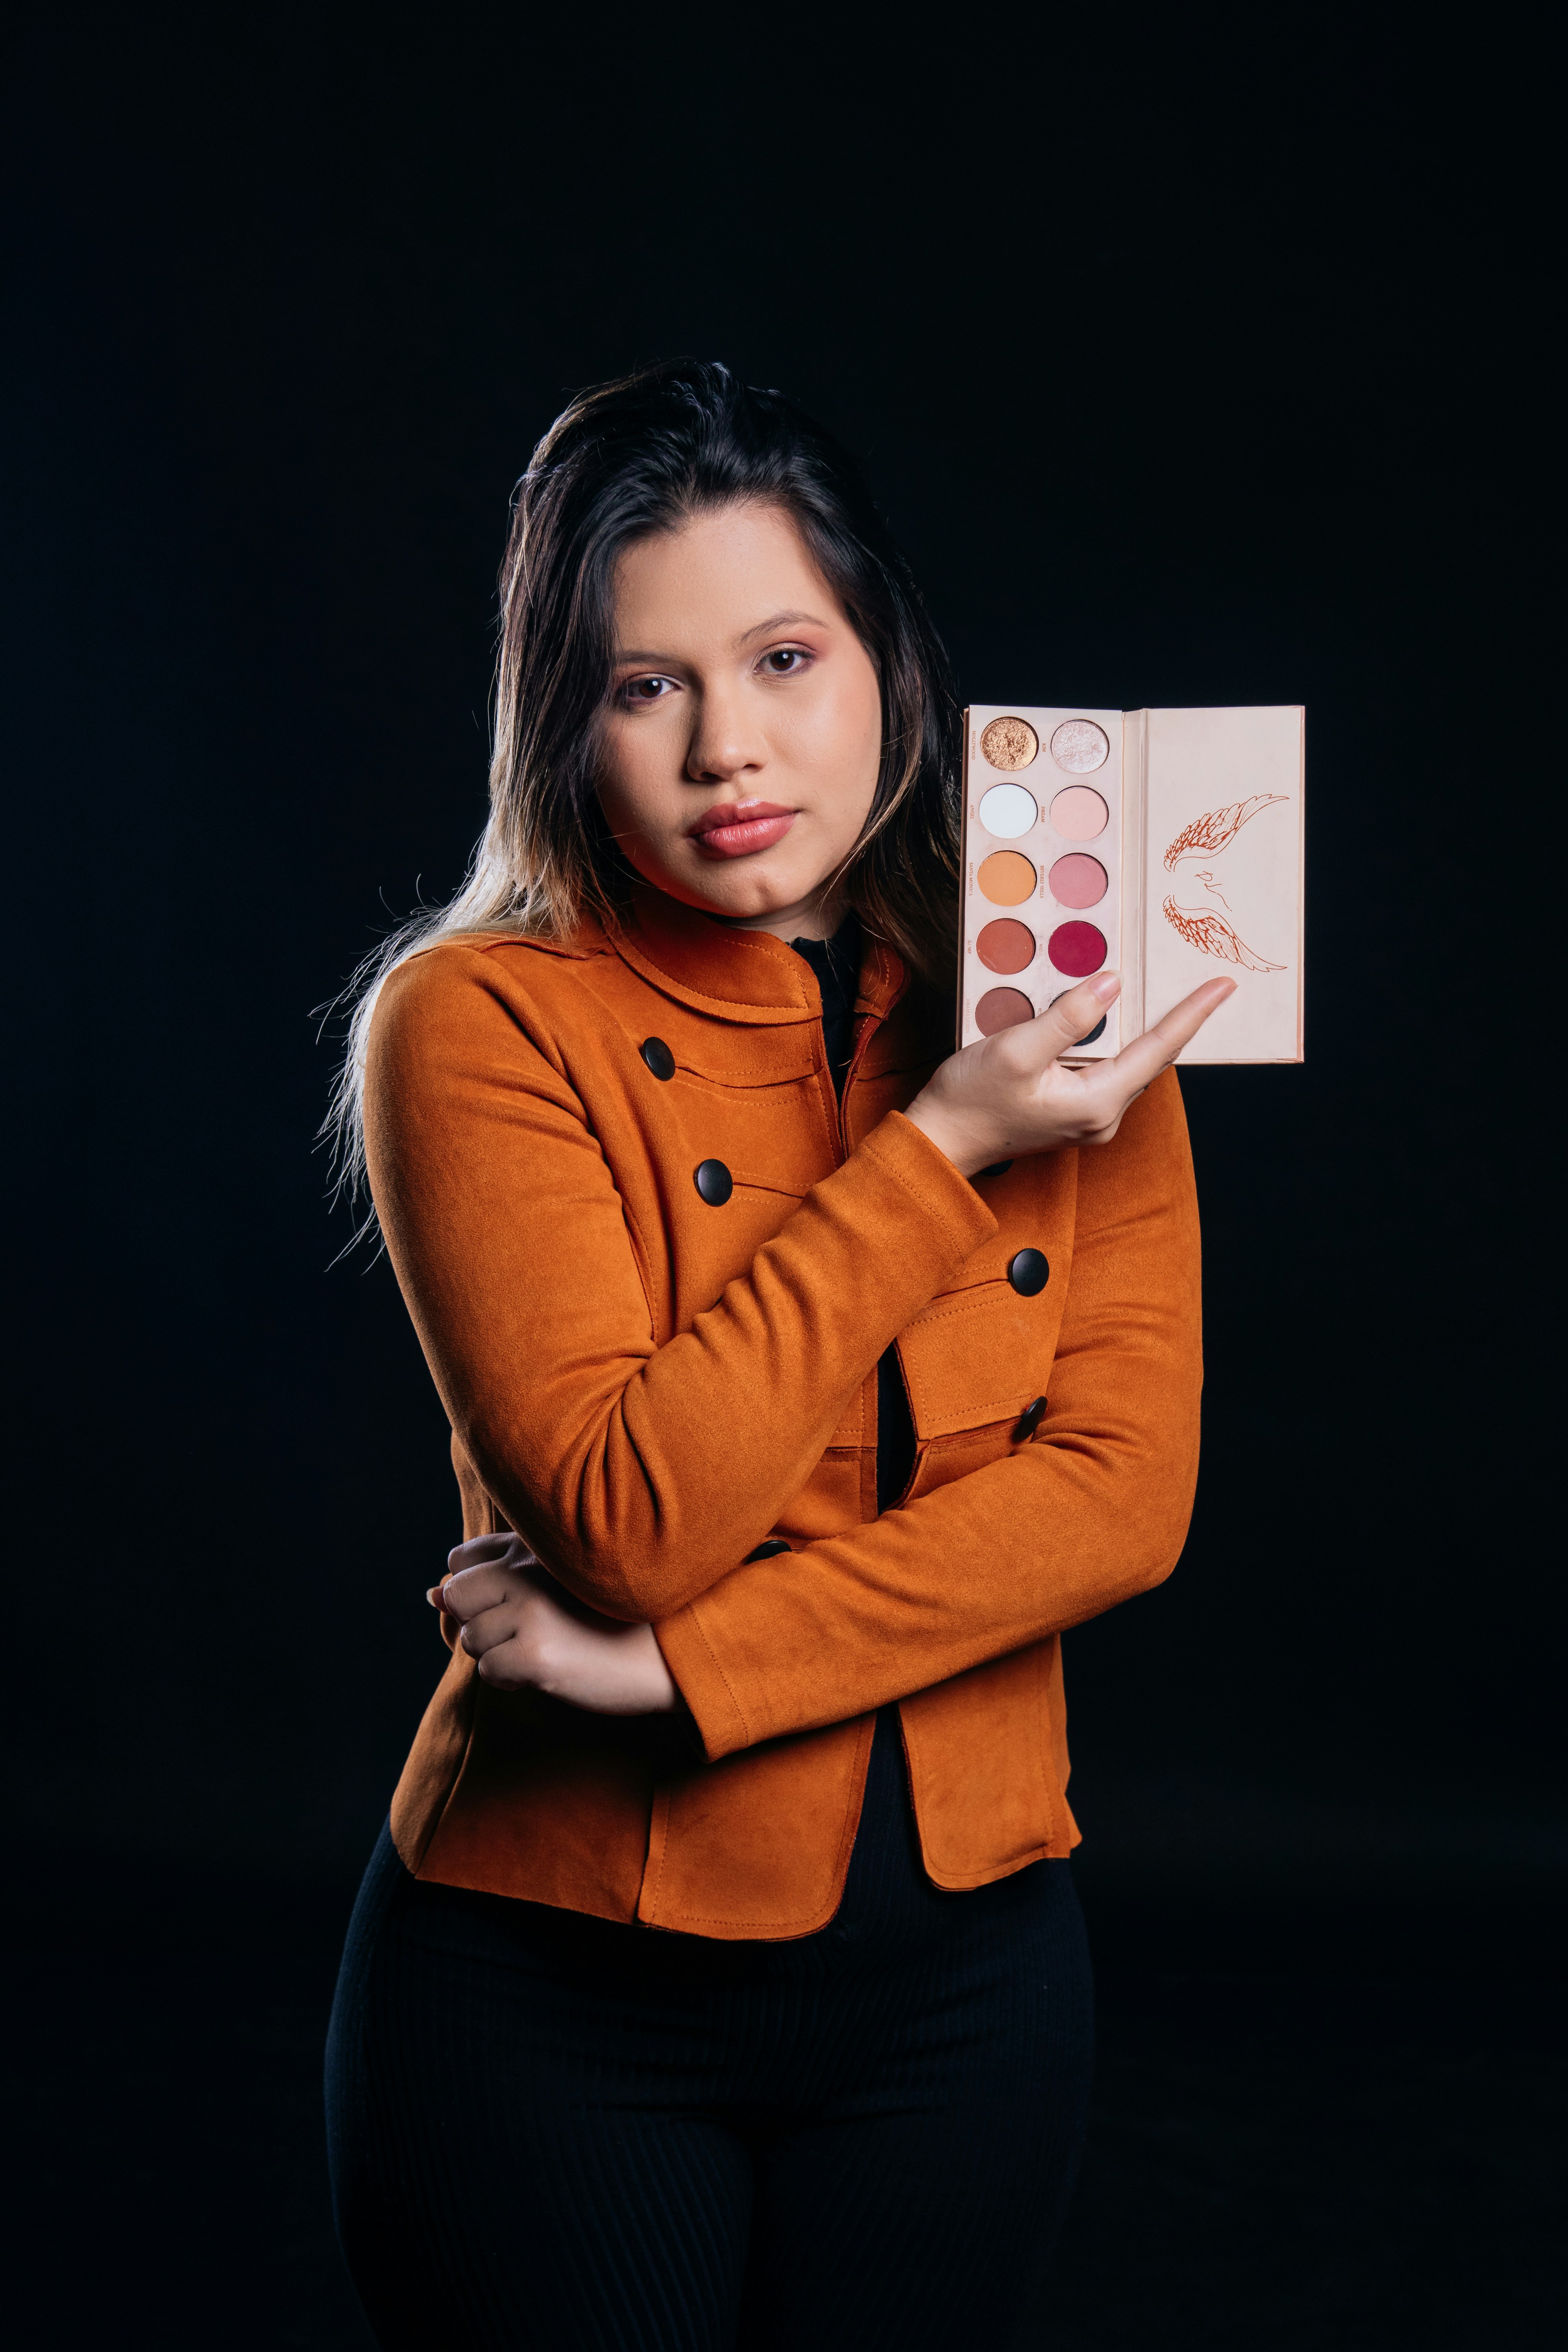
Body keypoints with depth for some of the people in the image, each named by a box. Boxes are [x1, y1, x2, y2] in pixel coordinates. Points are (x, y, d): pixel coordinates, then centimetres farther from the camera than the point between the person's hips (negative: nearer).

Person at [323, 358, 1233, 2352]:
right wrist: (935, 1151, -20)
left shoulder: (1067, 1019, -1)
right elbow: (634, 1513, -21)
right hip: (558, 1986, -3)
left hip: (965, 1975, 4)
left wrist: (671, 1661, -17)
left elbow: (1122, 1496, -9)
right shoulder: (481, 1023, -12)